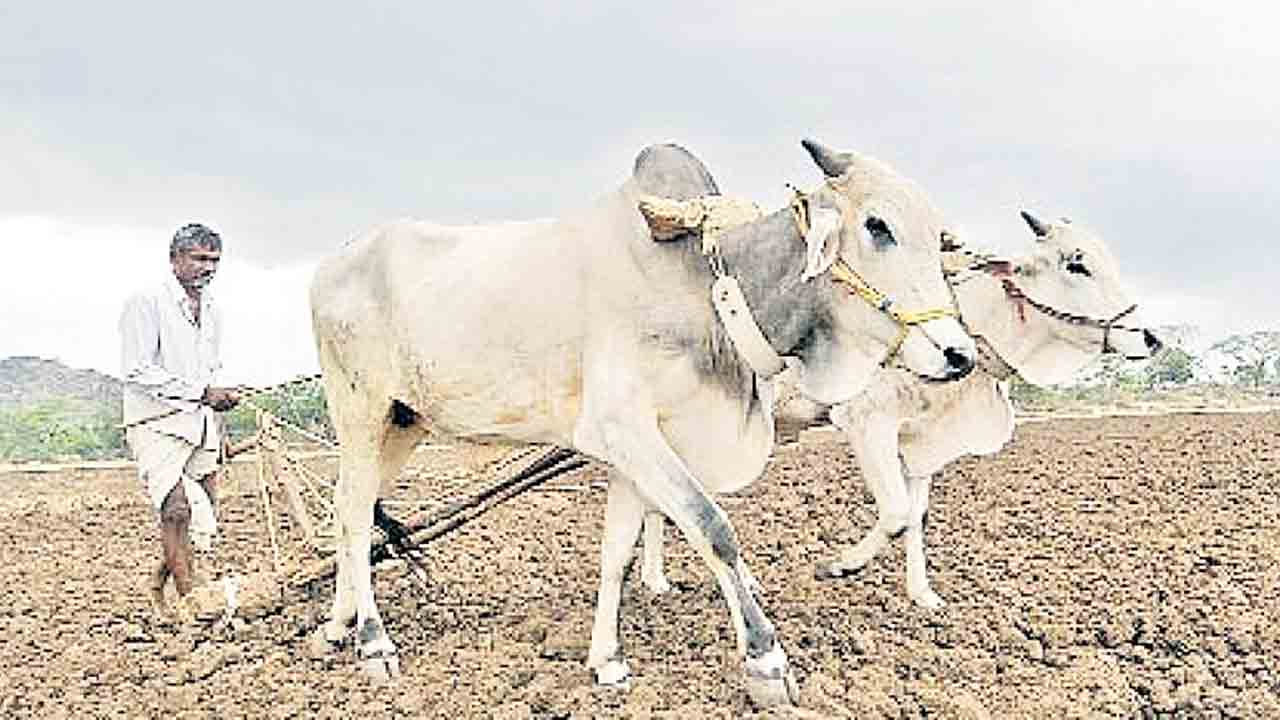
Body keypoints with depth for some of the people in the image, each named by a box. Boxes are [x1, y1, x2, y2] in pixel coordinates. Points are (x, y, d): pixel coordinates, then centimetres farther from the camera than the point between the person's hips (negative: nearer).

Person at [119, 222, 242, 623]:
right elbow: (138, 371, -13)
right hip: (157, 423, -7)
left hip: (201, 426, 7)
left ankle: (158, 581, 27)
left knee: (203, 520, 5)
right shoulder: (147, 304, -5)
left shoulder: (211, 311, 18)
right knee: (177, 509, -17)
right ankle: (187, 601, -10)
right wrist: (201, 392, -16)